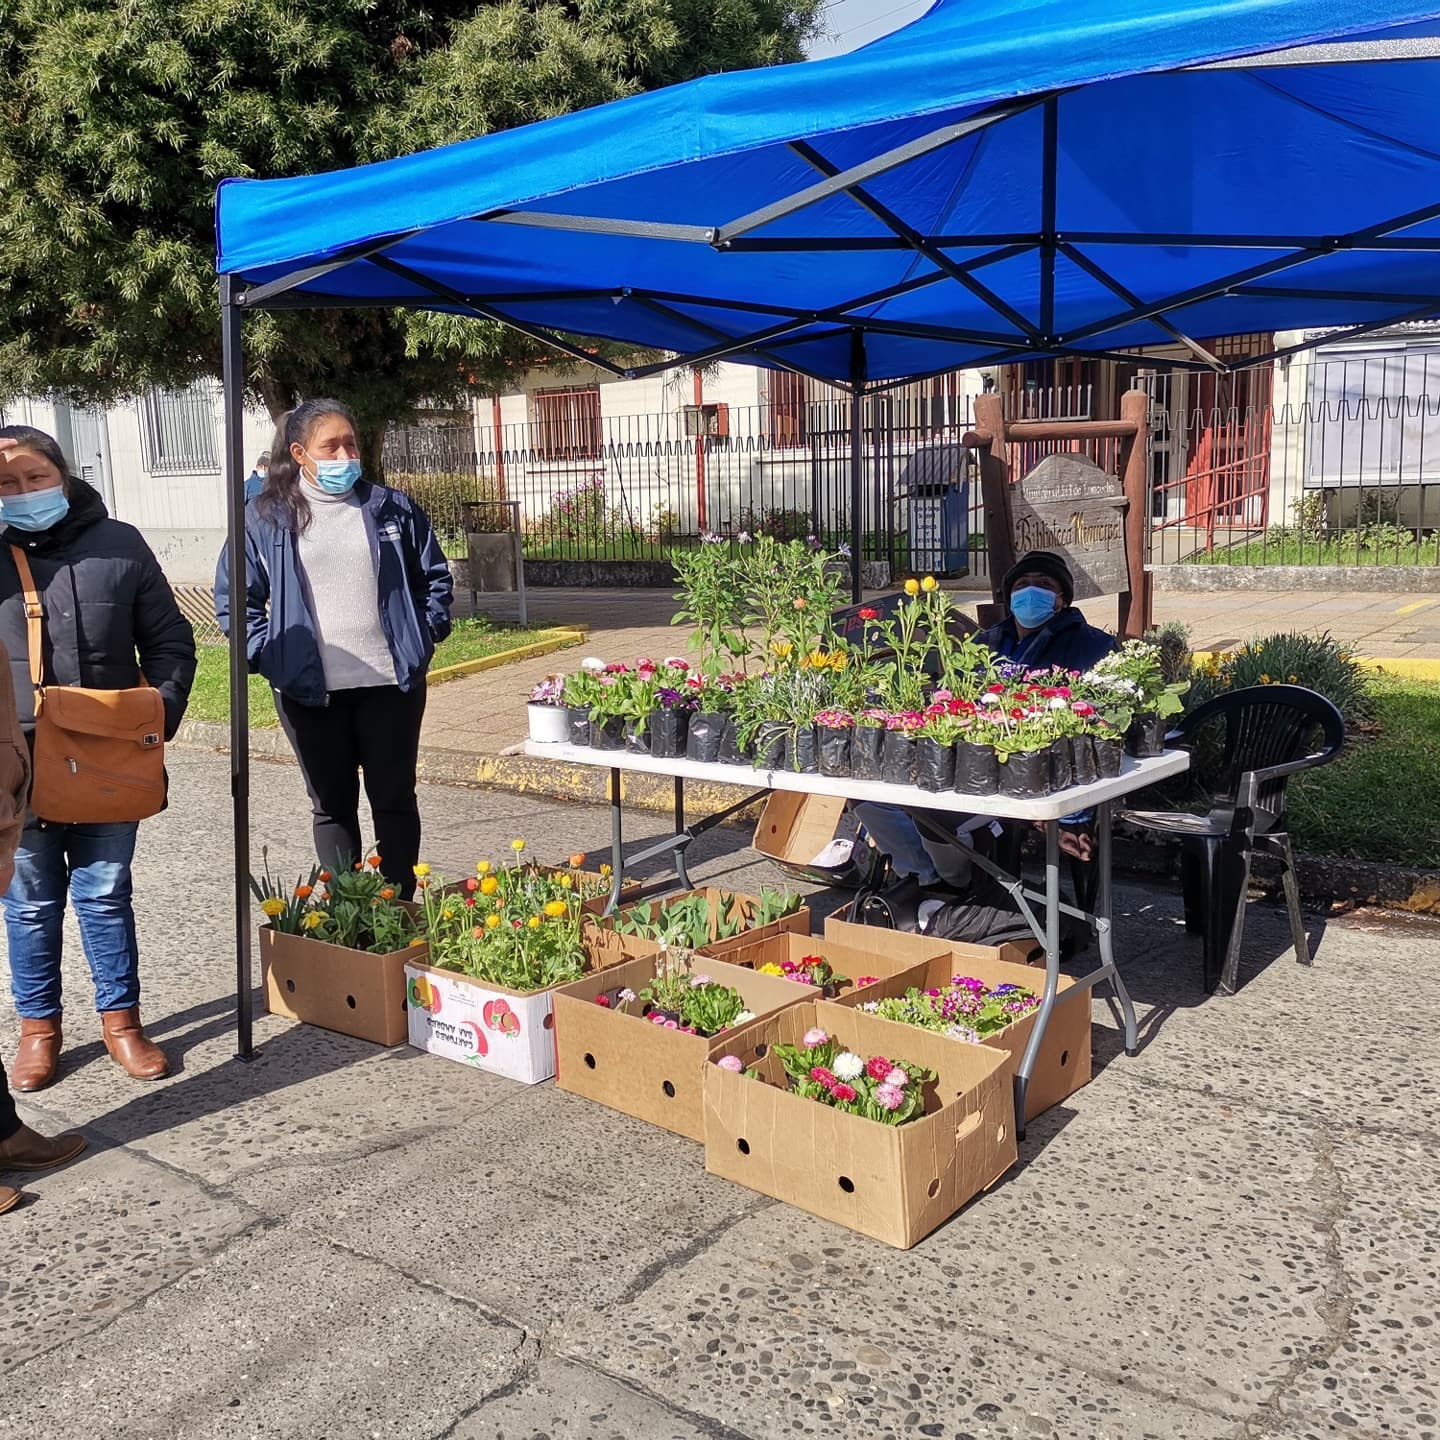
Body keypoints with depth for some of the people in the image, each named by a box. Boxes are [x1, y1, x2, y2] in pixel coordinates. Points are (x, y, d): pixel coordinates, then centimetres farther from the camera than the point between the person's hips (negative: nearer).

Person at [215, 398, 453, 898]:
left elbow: (434, 576, 13)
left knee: (395, 800, 8)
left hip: (391, 682, 1)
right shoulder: (266, 516, 0)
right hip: (309, 689, 0)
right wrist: (267, 653, -5)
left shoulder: (391, 508, 4)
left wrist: (426, 635, 2)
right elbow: (234, 597, 5)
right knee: (332, 805, 10)